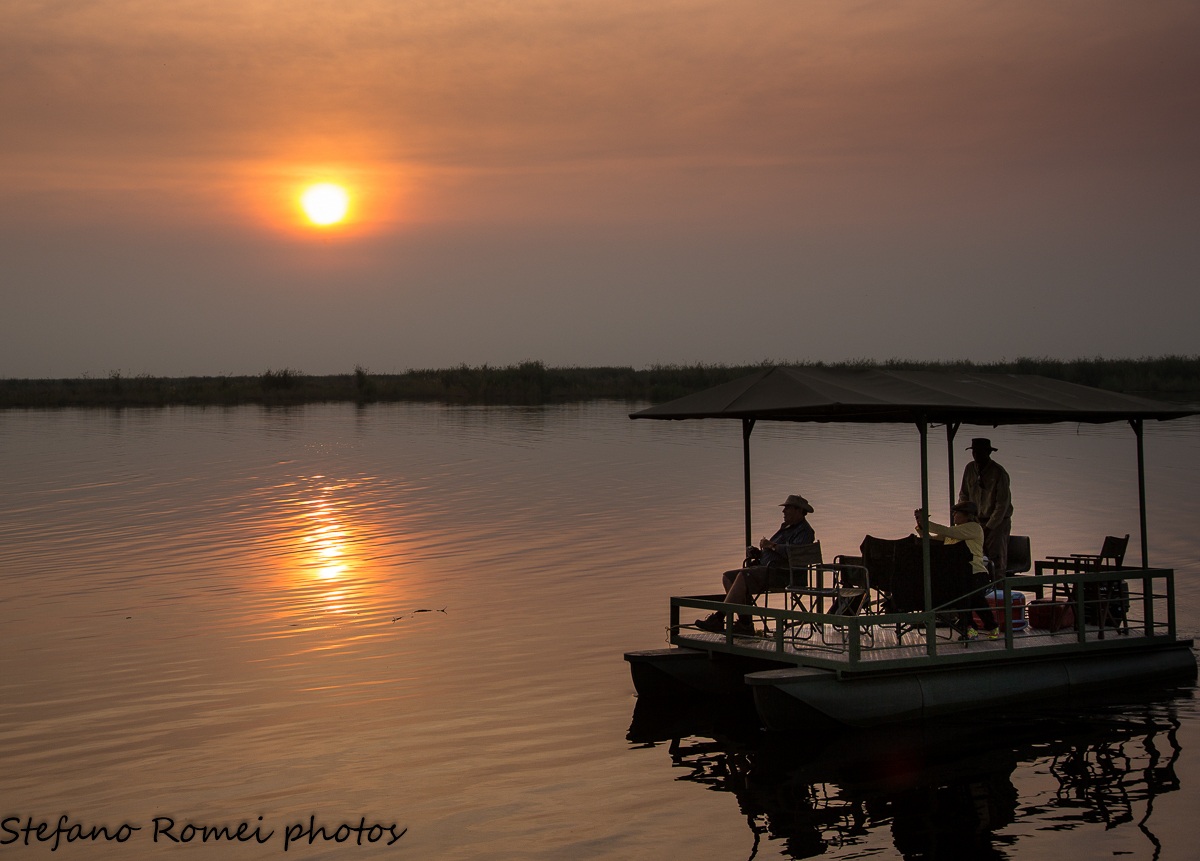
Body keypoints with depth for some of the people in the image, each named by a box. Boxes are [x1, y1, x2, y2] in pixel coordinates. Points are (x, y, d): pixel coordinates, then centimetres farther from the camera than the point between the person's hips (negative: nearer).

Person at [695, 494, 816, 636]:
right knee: (727, 577, -4)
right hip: (766, 568, 11)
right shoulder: (786, 527, 29)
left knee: (744, 575, -32)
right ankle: (744, 622, -14)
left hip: (782, 573, -11)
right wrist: (757, 553, 13)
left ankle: (718, 619, -31)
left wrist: (772, 545, -15)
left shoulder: (804, 531, -2)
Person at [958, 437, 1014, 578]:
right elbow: (963, 495, 12)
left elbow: (1002, 504, -15)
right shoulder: (970, 469, 3)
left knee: (997, 561, -8)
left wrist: (988, 528, -18)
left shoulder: (998, 473, -14)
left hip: (998, 522, -5)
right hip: (977, 521, 5)